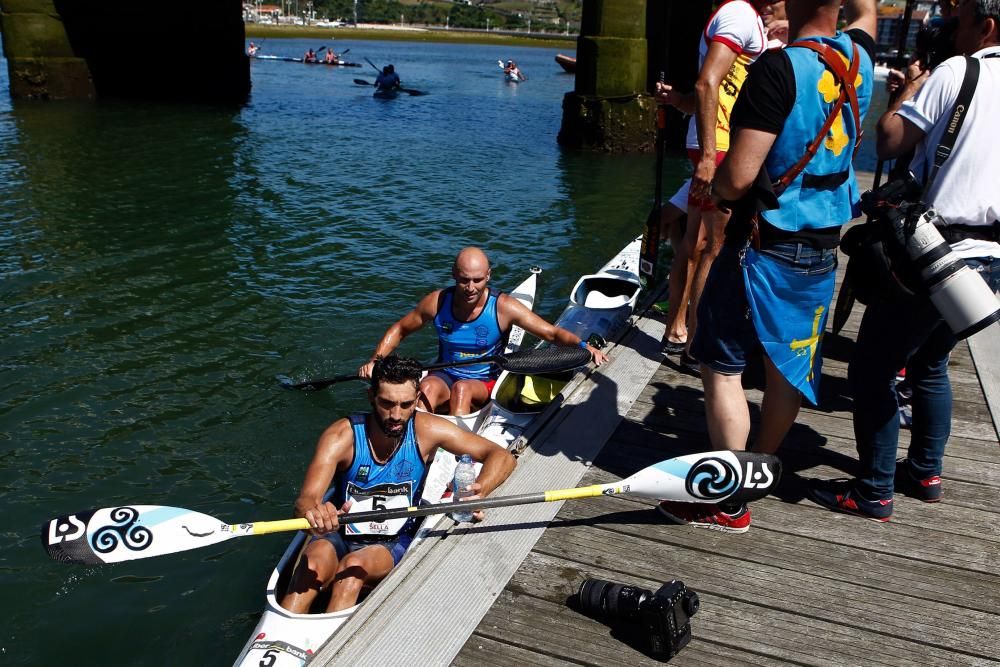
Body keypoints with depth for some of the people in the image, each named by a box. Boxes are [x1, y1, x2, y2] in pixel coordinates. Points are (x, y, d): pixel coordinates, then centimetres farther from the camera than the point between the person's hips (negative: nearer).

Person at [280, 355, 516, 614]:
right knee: (314, 563, -34)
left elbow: (502, 456, -10)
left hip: (395, 544, 0)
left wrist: (477, 492, -32)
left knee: (354, 566, -32)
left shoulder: (427, 430, -13)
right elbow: (305, 500, -28)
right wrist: (313, 511, -54)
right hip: (339, 535, 0)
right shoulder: (341, 436, -17)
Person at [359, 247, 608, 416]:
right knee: (427, 387, -32)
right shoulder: (437, 302, -7)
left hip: (485, 383, -2)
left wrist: (583, 346, -33)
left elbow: (553, 333, -14)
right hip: (444, 377, 2)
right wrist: (375, 361, -7)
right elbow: (399, 330, 7)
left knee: (462, 388, -35)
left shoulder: (503, 307, -13)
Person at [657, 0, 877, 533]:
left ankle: (730, 503, 7)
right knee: (788, 364, 17)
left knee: (722, 367, 1)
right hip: (823, 244, 8)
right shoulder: (857, 56, 2)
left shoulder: (779, 68, -20)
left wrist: (717, 184, -3)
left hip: (766, 244, -8)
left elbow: (737, 178, -24)